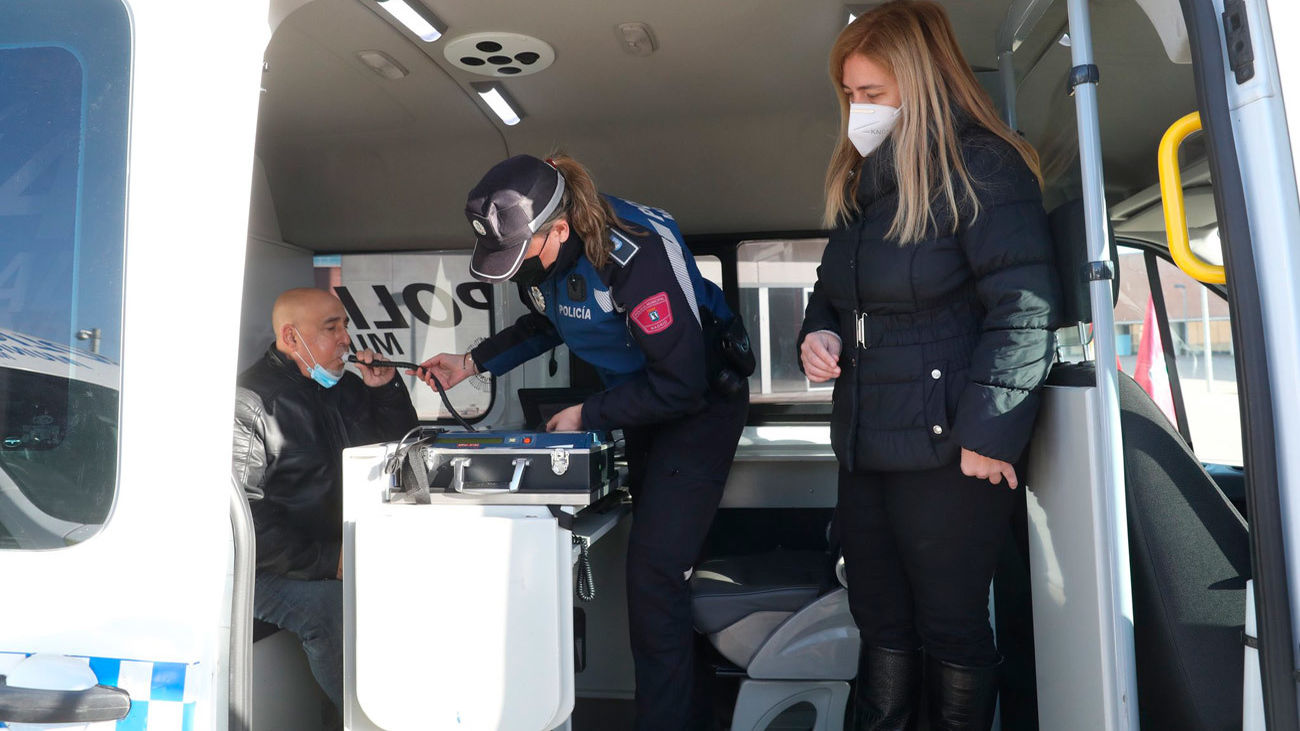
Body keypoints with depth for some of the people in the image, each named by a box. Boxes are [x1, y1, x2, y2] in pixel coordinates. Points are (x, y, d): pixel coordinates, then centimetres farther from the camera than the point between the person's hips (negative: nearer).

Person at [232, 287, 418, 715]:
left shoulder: (343, 388, 12)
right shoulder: (252, 399, -12)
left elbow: (399, 443, 22)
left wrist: (385, 386, 3)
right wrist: (325, 561, -22)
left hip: (339, 552, 7)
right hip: (271, 569, -7)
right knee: (333, 607, -32)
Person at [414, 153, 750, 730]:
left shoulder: (636, 253, -33)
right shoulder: (539, 253, -8)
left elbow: (681, 384, -29)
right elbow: (547, 322, 14)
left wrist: (587, 416, -20)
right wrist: (472, 364, 3)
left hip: (703, 397, -8)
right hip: (641, 399, 8)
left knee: (653, 570, -15)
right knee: (656, 562, 15)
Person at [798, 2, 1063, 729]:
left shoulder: (981, 169, -9)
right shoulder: (861, 186, 15)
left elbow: (1024, 308, -17)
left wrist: (987, 432, -21)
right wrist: (818, 334, 4)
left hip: (949, 451, -8)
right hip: (866, 445, 8)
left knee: (952, 629, 8)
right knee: (881, 623, 17)